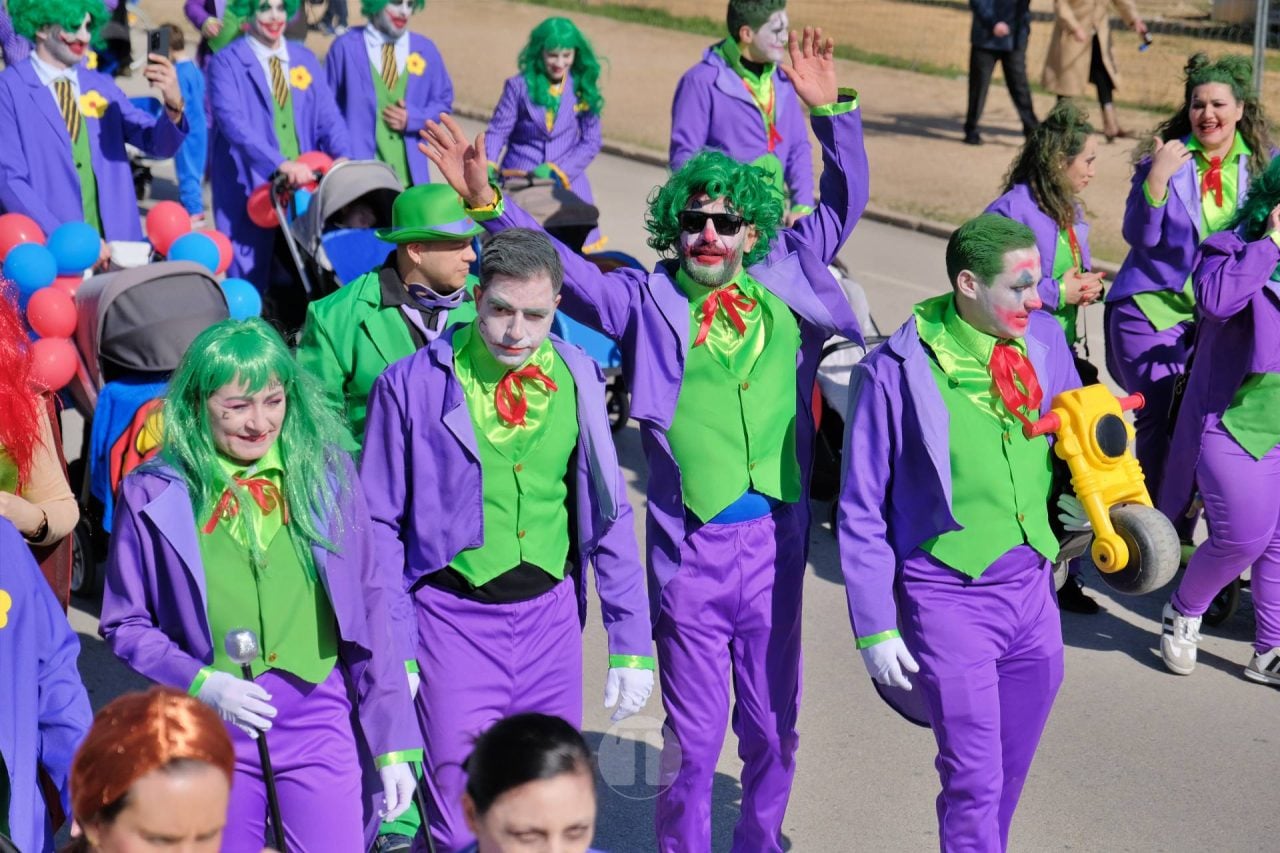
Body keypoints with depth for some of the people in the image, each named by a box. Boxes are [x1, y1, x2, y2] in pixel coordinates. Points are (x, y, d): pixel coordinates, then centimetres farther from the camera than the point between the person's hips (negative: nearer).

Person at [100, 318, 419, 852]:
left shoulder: (324, 474, 0)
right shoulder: (153, 495, -3)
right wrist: (201, 683, -14)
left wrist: (392, 745, 3)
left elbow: (370, 608, 3)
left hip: (319, 721, 1)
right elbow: (126, 623, 4)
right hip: (211, 728, 0)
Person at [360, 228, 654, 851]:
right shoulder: (413, 385, -7)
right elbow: (381, 526, 0)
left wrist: (632, 644, 6)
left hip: (550, 616, 3)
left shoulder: (576, 379, 1)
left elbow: (608, 517, 8)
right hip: (454, 618, -3)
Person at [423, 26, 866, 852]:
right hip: (690, 545, -3)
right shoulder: (647, 299, -1)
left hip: (774, 541, 3)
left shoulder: (787, 285, 6)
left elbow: (844, 204, 9)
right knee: (694, 733, 6)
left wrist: (832, 111, -2)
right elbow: (558, 266, -9)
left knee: (772, 726, 17)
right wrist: (487, 202, -21)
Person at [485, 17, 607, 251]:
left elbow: (591, 142, 3)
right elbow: (498, 132, -2)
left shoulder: (583, 89, 3)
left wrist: (557, 171, -9)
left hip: (566, 183, 1)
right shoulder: (519, 86, -1)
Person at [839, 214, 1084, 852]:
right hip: (950, 596, -5)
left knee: (1009, 775, 17)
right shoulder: (896, 371, -12)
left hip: (1031, 586, 5)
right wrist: (874, 628, -7)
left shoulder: (1044, 340, 1)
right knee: (974, 783, -3)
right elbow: (862, 514, -6)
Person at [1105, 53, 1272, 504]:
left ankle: (1183, 525, 20)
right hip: (1153, 308, -2)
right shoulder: (1165, 157, -6)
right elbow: (1139, 236, -11)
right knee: (1159, 417, -4)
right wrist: (1156, 178, -23)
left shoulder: (1261, 165, 2)